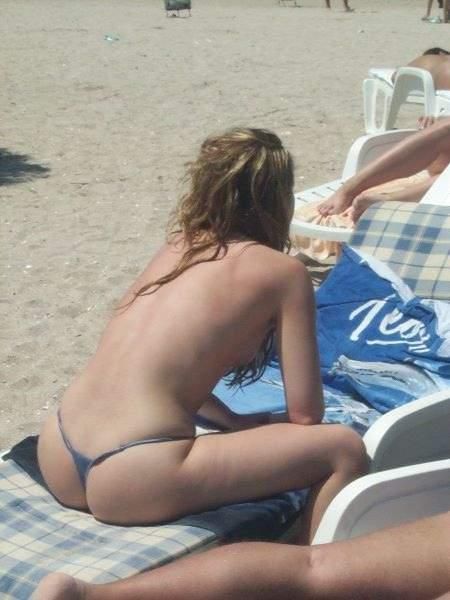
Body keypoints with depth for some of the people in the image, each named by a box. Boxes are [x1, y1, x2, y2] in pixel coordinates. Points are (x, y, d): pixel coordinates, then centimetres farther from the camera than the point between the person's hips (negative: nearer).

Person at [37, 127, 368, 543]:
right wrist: (251, 425, 22)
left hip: (59, 460, 8)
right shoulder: (284, 272, 0)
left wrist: (234, 421, 23)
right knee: (344, 449, 2)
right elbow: (306, 413, 2)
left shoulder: (177, 245, 18)